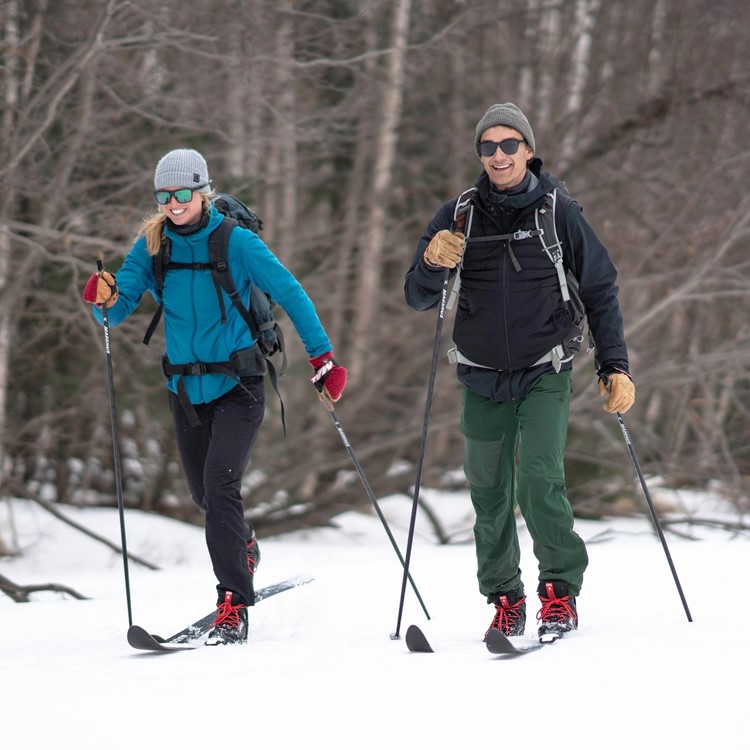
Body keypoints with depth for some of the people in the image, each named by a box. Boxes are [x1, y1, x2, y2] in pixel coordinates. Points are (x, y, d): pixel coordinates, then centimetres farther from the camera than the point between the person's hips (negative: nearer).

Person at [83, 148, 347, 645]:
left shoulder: (237, 242, -10)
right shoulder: (151, 247, 0)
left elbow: (291, 295, -5)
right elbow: (119, 309, -4)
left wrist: (323, 358, -6)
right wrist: (107, 299, -28)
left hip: (237, 385, -5)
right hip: (185, 389, 5)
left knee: (220, 484, -21)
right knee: (204, 493, 17)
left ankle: (233, 607, -19)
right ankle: (244, 547, 51)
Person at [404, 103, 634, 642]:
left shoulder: (558, 212, -4)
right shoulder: (459, 217, 1)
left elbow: (600, 291, 4)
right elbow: (418, 298, -2)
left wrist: (615, 366, -2)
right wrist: (433, 263, -24)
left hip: (544, 373, -3)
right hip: (482, 379, 3)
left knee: (540, 480, -19)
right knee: (490, 496, 6)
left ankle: (560, 590, -7)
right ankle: (505, 599, 21)